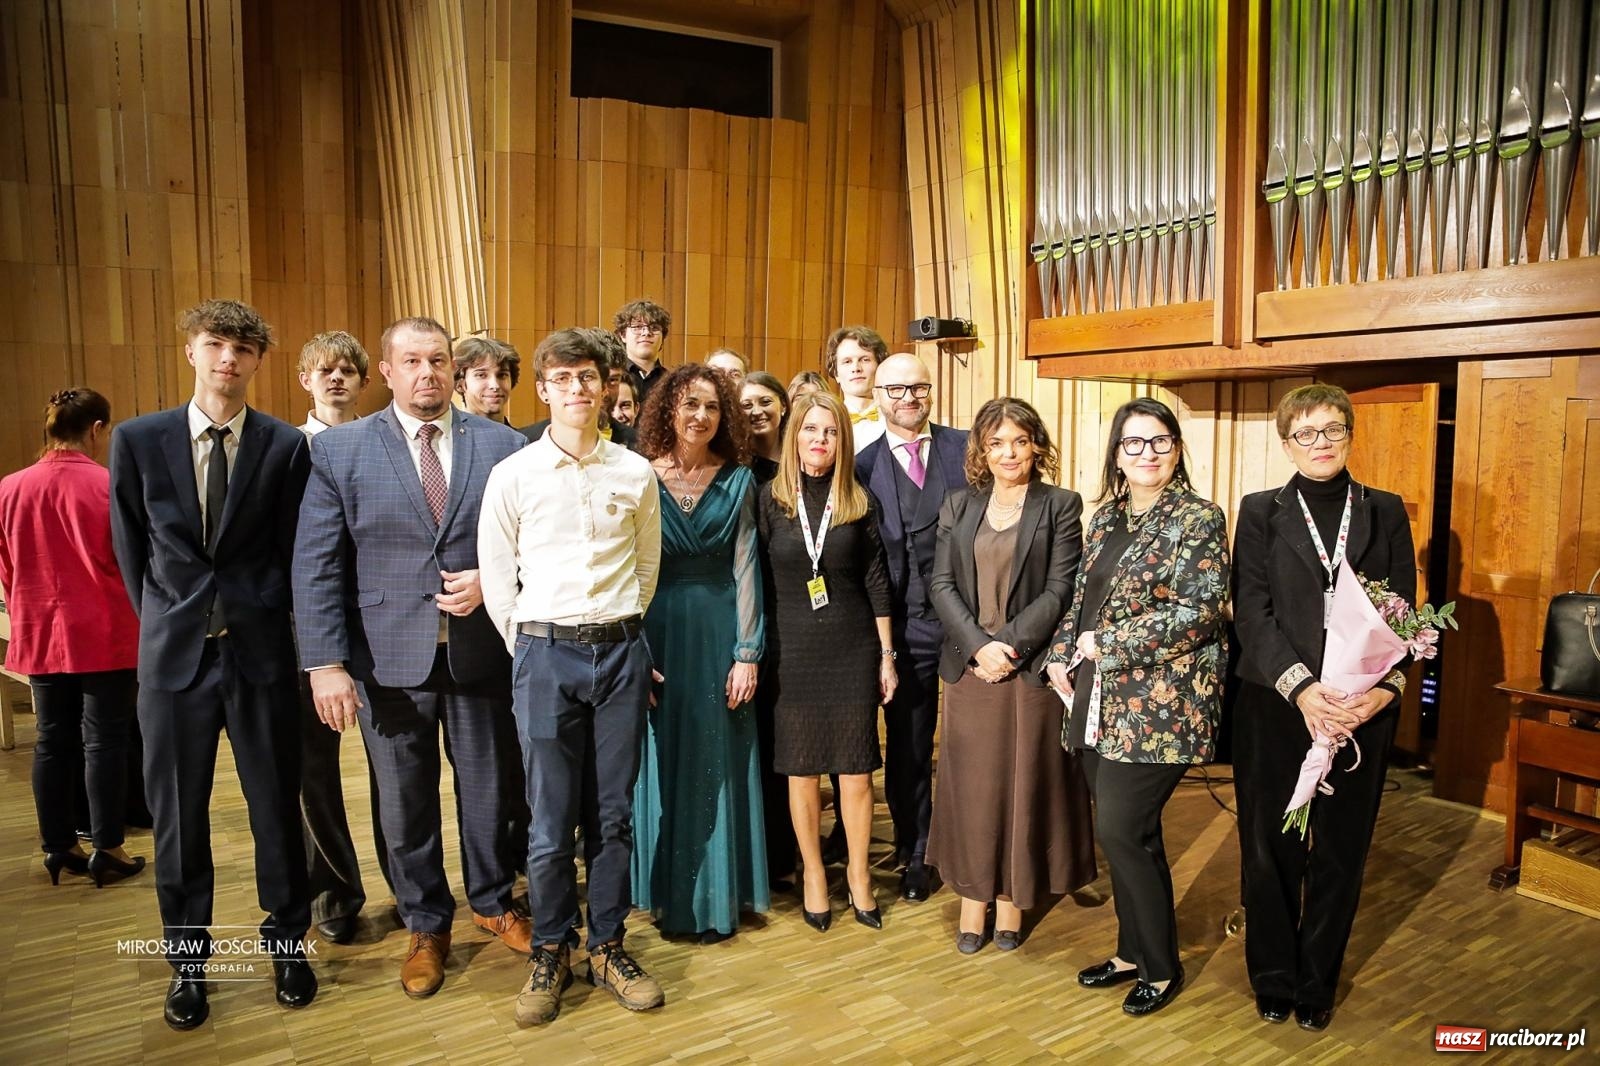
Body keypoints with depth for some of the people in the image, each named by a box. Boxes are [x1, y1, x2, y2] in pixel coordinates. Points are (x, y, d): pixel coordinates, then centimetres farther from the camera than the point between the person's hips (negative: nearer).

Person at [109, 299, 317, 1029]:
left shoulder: (287, 446, -3)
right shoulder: (136, 440, 2)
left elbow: (289, 553, 4)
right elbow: (130, 548, 9)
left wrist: (255, 618, 5)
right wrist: (163, 624, 9)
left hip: (260, 650, -1)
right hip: (173, 651, 1)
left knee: (276, 805, 9)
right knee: (178, 816, 11)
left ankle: (286, 942, 28)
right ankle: (187, 960, 28)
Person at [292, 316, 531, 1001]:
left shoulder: (502, 445, 0)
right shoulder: (338, 449, -2)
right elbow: (316, 566, -5)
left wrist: (491, 580, -14)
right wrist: (325, 664, -11)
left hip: (480, 650, 1)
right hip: (389, 657, 0)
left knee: (486, 789, 15)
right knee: (405, 802, 13)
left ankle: (492, 903, 39)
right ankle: (426, 925, 34)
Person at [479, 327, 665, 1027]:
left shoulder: (636, 473, 3)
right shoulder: (512, 475, -2)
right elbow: (497, 581, 4)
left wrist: (621, 636, 13)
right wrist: (531, 652, 5)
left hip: (622, 652, 2)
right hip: (545, 655, -1)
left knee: (613, 814, 11)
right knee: (551, 823, 4)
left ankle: (607, 947, 27)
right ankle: (550, 953, 25)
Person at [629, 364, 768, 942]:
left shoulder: (738, 481, 1)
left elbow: (745, 568, -1)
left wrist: (748, 653, -6)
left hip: (719, 631, 0)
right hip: (656, 630, 0)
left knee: (716, 764, 8)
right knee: (662, 761, 9)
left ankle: (717, 895, 23)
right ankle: (667, 891, 25)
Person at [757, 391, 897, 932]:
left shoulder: (859, 502, 1)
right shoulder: (770, 499, -2)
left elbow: (876, 581, 4)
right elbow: (759, 581, 0)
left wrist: (887, 655, 3)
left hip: (853, 648, 1)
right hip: (793, 650, 0)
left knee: (856, 771, 5)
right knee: (802, 770, 9)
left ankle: (859, 873, 26)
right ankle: (813, 873, 28)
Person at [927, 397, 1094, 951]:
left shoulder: (1061, 505, 0)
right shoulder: (959, 505, 9)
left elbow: (1060, 590, -7)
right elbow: (941, 584, 2)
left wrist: (1010, 645, -15)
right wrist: (978, 645, -11)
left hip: (1031, 666, -2)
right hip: (970, 666, 2)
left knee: (1025, 781, 6)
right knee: (971, 782, 7)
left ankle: (1013, 897, 21)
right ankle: (973, 897, 20)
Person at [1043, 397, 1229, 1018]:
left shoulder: (1199, 519, -9)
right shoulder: (1106, 516, 12)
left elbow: (1198, 611, -18)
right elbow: (1081, 597, 16)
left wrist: (1108, 642, -15)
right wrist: (1062, 655, 2)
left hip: (1157, 705, -6)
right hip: (1100, 700, 6)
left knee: (1122, 831, -4)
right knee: (1125, 832, 14)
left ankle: (1162, 966, 17)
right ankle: (1133, 951, 31)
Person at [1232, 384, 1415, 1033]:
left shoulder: (1386, 512, 9)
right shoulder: (1262, 512, 3)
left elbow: (1403, 610, 3)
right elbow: (1252, 613, -6)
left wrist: (1387, 685, -15)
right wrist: (1302, 688, -19)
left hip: (1363, 709, 1)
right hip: (1275, 705, -1)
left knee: (1341, 850, 10)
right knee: (1271, 848, 8)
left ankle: (1318, 982, 28)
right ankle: (1273, 978, 26)